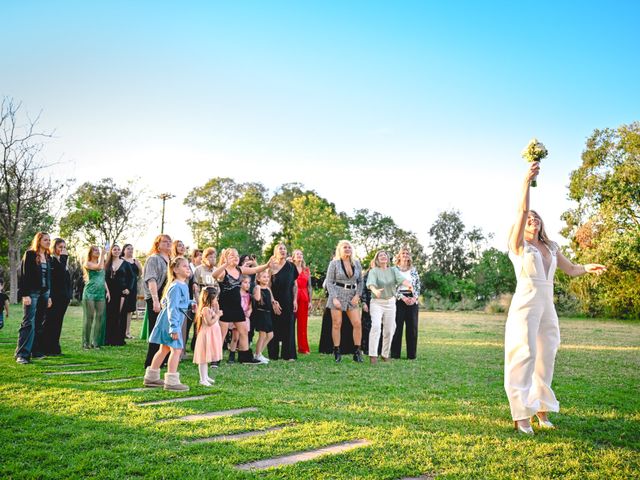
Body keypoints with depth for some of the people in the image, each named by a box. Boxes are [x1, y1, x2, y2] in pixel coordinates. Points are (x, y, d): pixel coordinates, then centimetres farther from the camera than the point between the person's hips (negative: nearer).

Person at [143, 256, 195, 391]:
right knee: (176, 349, -9)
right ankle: (171, 382, -5)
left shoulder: (183, 286, 13)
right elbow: (172, 307, -23)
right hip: (171, 321, -11)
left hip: (173, 321, 11)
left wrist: (190, 304, 6)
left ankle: (151, 378, 26)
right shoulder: (176, 286, -18)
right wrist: (174, 327, -26)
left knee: (164, 349, 17)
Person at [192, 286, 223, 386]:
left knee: (207, 357, 17)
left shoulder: (211, 308, 12)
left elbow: (215, 320, 16)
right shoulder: (205, 309, -19)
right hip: (206, 335, -10)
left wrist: (217, 310, 9)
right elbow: (210, 322, -23)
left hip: (212, 335, 10)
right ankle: (203, 379, 0)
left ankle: (205, 376, 27)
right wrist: (218, 315, -16)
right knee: (204, 358, -4)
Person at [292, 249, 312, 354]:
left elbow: (309, 287, 13)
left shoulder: (306, 270, 14)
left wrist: (310, 301, 6)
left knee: (303, 323, 4)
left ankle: (303, 347, 8)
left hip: (304, 297, 3)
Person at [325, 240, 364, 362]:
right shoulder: (334, 263, 0)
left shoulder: (356, 263, 10)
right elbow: (329, 282, -2)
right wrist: (334, 298, -12)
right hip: (337, 294, -3)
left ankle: (357, 352, 4)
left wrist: (358, 295, -2)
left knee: (357, 324, -4)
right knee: (337, 324, 0)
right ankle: (337, 352, 7)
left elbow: (360, 281, 13)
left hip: (352, 296, 3)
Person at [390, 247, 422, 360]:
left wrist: (415, 297, -7)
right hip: (399, 300, -3)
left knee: (412, 327, 2)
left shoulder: (413, 270, 13)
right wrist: (402, 297, -14)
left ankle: (411, 354, 9)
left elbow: (418, 285, 10)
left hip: (412, 300, 3)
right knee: (397, 326, -3)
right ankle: (395, 354, 3)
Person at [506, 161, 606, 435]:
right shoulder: (518, 245, -1)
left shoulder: (550, 247, 15)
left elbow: (570, 269, 23)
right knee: (524, 355, -10)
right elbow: (521, 212, -15)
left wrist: (587, 268, 4)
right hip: (526, 303, -6)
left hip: (547, 306, 6)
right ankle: (521, 415, -9)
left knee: (546, 356, 8)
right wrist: (526, 181, -23)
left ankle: (541, 410, 18)